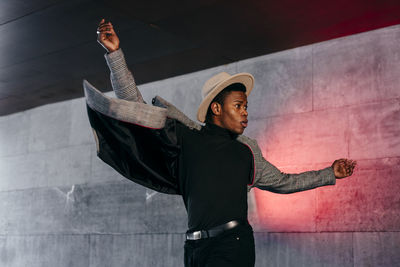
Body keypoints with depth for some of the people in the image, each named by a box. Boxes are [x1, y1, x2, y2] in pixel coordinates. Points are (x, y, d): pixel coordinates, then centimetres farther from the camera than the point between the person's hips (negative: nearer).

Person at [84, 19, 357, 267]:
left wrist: (331, 174, 34)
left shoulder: (246, 152, 17)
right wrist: (115, 54, 3)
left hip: (234, 245, 0)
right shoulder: (186, 136, 8)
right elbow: (134, 105, 8)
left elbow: (283, 182, 31)